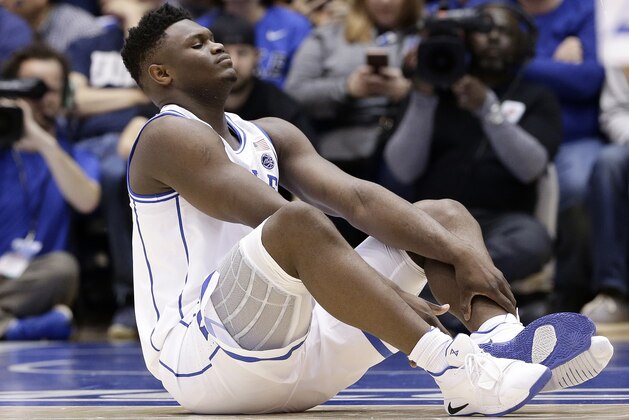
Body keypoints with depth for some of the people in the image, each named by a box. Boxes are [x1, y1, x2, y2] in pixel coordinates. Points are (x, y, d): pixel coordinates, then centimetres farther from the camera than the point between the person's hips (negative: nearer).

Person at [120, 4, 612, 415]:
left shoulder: (270, 136, 19)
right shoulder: (170, 137, -6)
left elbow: (359, 198, 3)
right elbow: (282, 221, -18)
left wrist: (464, 254, -12)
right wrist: (398, 298, -24)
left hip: (301, 353, 8)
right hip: (198, 356, -8)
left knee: (444, 215, 5)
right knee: (301, 225, -35)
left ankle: (503, 339, -28)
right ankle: (458, 372, -46)